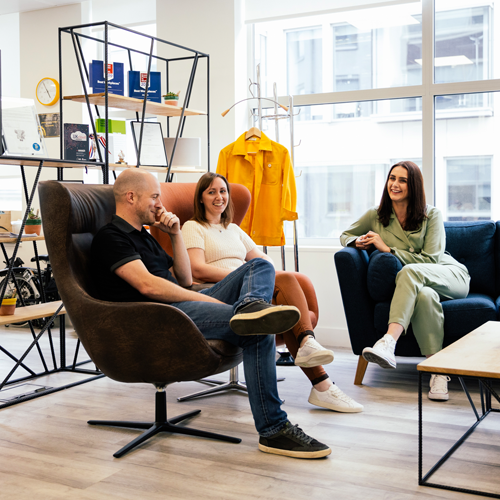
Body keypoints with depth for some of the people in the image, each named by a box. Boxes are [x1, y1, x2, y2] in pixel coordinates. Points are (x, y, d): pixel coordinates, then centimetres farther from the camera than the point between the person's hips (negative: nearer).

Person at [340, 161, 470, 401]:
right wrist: (358, 242, -6)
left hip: (451, 275, -1)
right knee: (425, 296, -38)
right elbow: (345, 235, 20)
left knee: (410, 271, -36)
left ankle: (388, 343, -51)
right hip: (414, 284, 2)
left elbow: (430, 259, -11)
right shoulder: (376, 216, 7)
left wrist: (388, 249, -15)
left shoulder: (431, 215, -1)